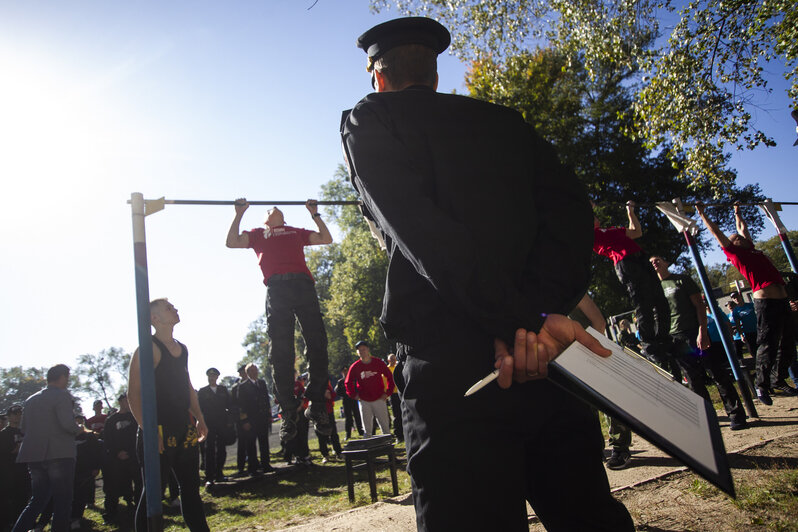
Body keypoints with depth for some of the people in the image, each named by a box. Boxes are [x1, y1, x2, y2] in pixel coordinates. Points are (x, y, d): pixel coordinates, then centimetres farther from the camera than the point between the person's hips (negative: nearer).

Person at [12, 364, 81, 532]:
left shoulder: (30, 400, 14)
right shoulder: (62, 396, -9)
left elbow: (23, 428, 16)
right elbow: (68, 423, -21)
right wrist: (78, 429, -1)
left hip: (34, 456, 7)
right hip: (59, 455, -7)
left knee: (37, 500, 17)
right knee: (62, 501, 0)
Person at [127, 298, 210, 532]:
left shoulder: (182, 349, 15)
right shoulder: (149, 348, -10)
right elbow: (133, 394, -15)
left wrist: (200, 419, 15)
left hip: (185, 430, 8)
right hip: (159, 432, -8)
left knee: (191, 489, 12)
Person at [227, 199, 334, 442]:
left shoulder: (297, 232, 34)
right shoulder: (258, 234, 31)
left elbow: (327, 238, 29)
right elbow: (232, 242, 19)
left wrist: (315, 213, 34)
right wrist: (239, 214, 23)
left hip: (303, 284, 2)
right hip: (276, 288, -1)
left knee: (318, 344, -9)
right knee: (280, 353, -8)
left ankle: (317, 407, -1)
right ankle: (288, 415, -6)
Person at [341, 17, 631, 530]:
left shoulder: (370, 121, 8)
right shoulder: (505, 121, 22)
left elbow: (419, 229, -11)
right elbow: (569, 203, 4)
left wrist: (521, 322, -15)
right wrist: (537, 310, -8)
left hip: (453, 366, -5)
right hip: (552, 355, 6)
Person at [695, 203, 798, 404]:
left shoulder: (751, 250, 21)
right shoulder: (734, 253, 4)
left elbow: (743, 228, 36)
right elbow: (716, 232, 8)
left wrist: (737, 213, 46)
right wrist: (702, 214, 13)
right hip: (765, 301, -7)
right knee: (767, 346, -5)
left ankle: (778, 381, 26)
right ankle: (762, 386, 7)